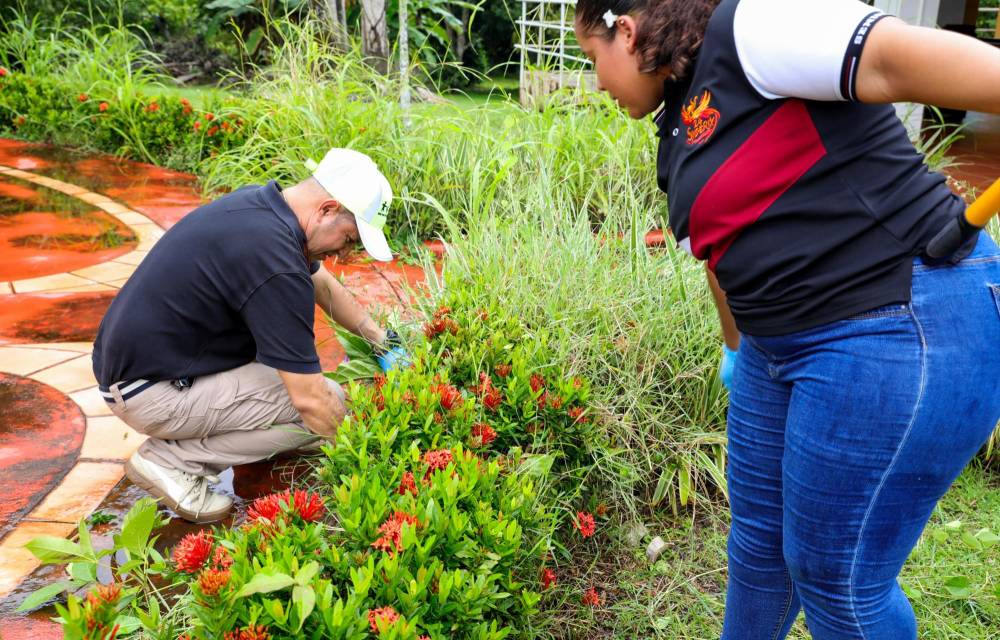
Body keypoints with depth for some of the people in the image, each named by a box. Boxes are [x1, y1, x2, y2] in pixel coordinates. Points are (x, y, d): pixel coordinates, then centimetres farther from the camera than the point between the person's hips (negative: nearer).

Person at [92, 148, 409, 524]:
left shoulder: (260, 202, 1)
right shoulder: (276, 264, -27)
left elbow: (323, 284, 21)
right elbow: (310, 400, -21)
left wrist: (378, 336, 21)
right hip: (149, 392, -9)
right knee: (327, 402, -11)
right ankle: (173, 461, -4)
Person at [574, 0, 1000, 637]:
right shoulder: (678, 138, 15)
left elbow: (896, 56, -27)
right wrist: (740, 351, 36)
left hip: (904, 333, -9)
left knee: (834, 577, 5)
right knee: (758, 539, 23)